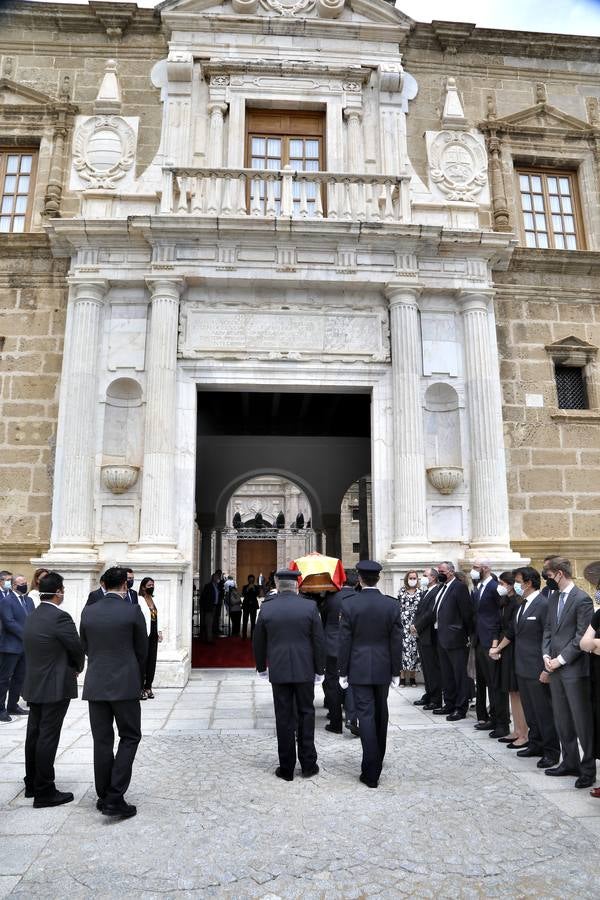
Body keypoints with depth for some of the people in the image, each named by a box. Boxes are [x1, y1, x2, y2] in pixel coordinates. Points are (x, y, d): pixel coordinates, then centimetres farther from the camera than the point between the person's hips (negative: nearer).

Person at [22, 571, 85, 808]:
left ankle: (32, 784, 30)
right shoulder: (60, 617, -21)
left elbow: (38, 650, 10)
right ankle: (44, 792, 8)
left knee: (34, 734, 17)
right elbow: (78, 649, -15)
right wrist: (77, 669, 7)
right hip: (55, 687, -8)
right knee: (48, 737, -1)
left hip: (33, 685, 8)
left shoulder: (32, 617, 6)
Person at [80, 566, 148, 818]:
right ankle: (115, 798, 0)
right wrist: (139, 681, 16)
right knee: (129, 738, 7)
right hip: (125, 684, -4)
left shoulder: (88, 612, 1)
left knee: (102, 741, 12)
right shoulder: (133, 611, -10)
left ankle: (103, 797, 22)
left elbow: (86, 648, 10)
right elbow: (142, 650, -1)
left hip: (95, 685, 4)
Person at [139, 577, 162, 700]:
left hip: (153, 634, 7)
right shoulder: (139, 600, -8)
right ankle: (140, 689, 3)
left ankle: (148, 687, 15)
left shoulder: (154, 600, 15)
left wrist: (159, 632, 11)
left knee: (152, 661, 7)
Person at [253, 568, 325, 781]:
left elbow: (258, 642, 4)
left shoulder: (267, 608, -4)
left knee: (284, 718, 8)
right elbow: (319, 641, -4)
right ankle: (308, 764, 18)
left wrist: (262, 667, 18)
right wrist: (319, 670, 6)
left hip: (278, 671, 0)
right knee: (306, 714, 13)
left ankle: (286, 768, 15)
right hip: (304, 670, 0)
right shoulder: (310, 607, -7)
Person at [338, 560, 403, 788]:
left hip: (359, 669, -3)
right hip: (383, 668, 3)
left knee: (366, 716, 1)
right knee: (380, 714, 18)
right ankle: (378, 762, 34)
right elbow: (396, 641, -1)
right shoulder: (392, 604, -6)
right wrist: (395, 671, 8)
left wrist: (343, 672, 1)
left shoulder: (349, 604, -12)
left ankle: (371, 773, 1)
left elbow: (344, 641, -8)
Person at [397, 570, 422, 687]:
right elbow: (398, 607, 7)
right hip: (403, 624, 0)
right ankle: (402, 677, 0)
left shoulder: (420, 592, 7)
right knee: (403, 647, -6)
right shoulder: (401, 591, 7)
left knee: (414, 648, 1)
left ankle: (412, 677, 11)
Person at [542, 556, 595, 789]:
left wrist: (560, 659, -14)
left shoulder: (582, 599, -14)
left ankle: (588, 769, 15)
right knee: (562, 720, 16)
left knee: (582, 721, 2)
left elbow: (581, 637, -16)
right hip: (555, 667, 8)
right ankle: (570, 762, 29)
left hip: (574, 669, -8)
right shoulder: (553, 597, 10)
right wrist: (546, 655, 2)